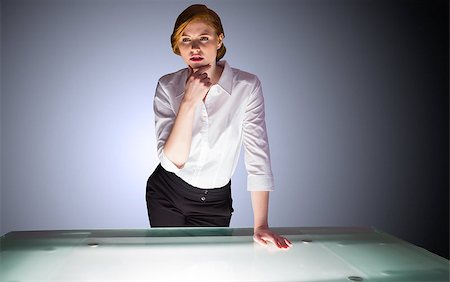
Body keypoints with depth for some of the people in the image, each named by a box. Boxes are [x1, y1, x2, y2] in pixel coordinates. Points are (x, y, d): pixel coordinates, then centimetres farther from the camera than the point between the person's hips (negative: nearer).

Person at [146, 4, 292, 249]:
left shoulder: (247, 86, -16)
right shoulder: (167, 87, -12)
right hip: (165, 195, 1)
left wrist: (260, 226, -19)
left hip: (216, 201, 0)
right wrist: (189, 101, -29)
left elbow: (258, 155, -16)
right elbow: (172, 161, -19)